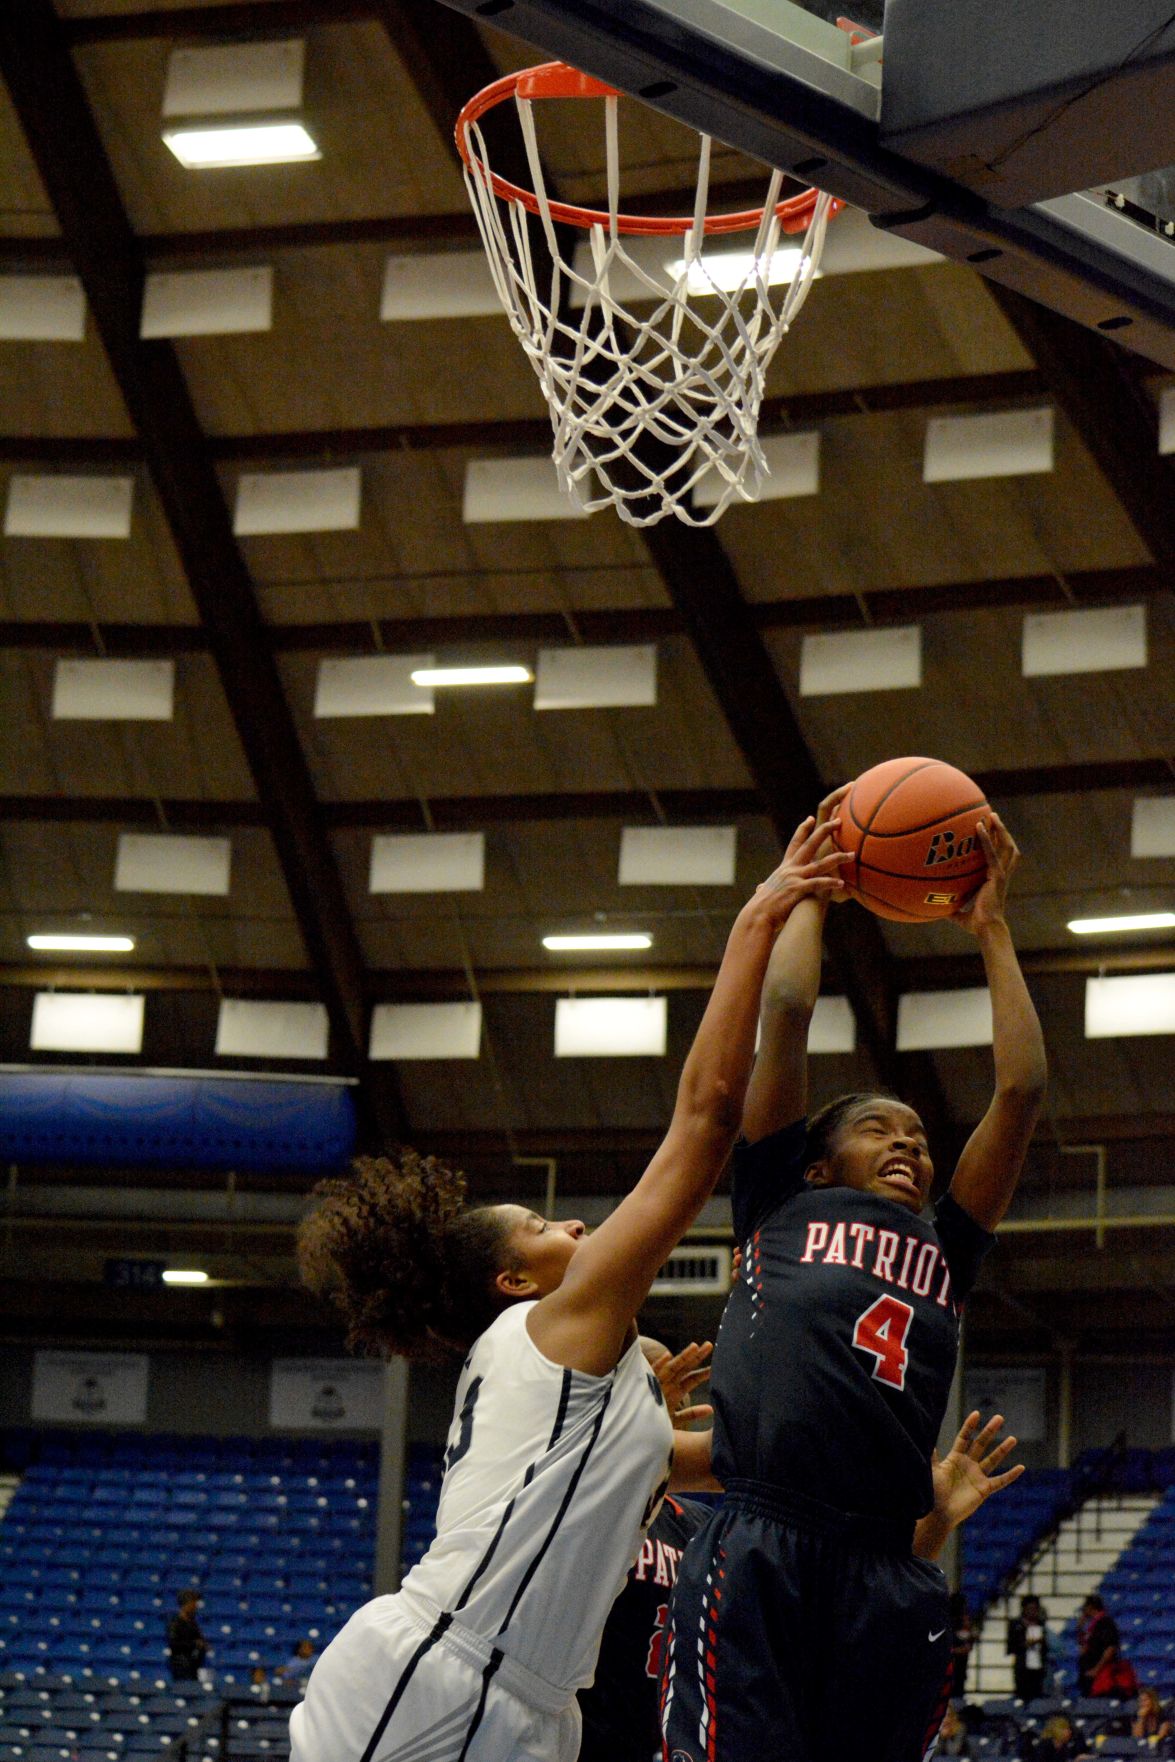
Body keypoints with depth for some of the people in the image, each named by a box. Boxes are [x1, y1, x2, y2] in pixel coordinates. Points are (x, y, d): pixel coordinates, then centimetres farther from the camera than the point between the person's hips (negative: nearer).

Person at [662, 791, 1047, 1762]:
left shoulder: (943, 1250, 25)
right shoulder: (784, 1208, 18)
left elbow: (1021, 1089, 21)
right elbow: (786, 1014, 14)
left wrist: (991, 928, 25)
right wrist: (810, 891, 25)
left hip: (886, 1576, 4)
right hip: (759, 1559, -4)